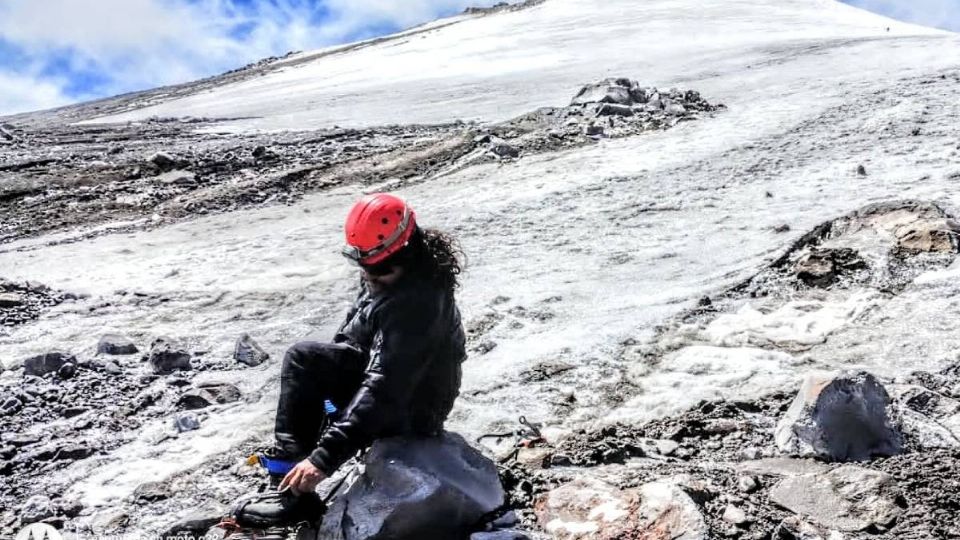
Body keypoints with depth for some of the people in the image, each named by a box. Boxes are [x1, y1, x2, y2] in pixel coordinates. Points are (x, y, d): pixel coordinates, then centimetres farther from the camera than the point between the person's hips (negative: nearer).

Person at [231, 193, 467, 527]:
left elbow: (382, 392, -39)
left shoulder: (417, 304, -34)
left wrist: (325, 457, -41)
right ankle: (291, 486, 3)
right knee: (302, 359, 3)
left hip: (409, 409, -10)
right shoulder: (389, 270, -6)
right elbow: (356, 332, 15)